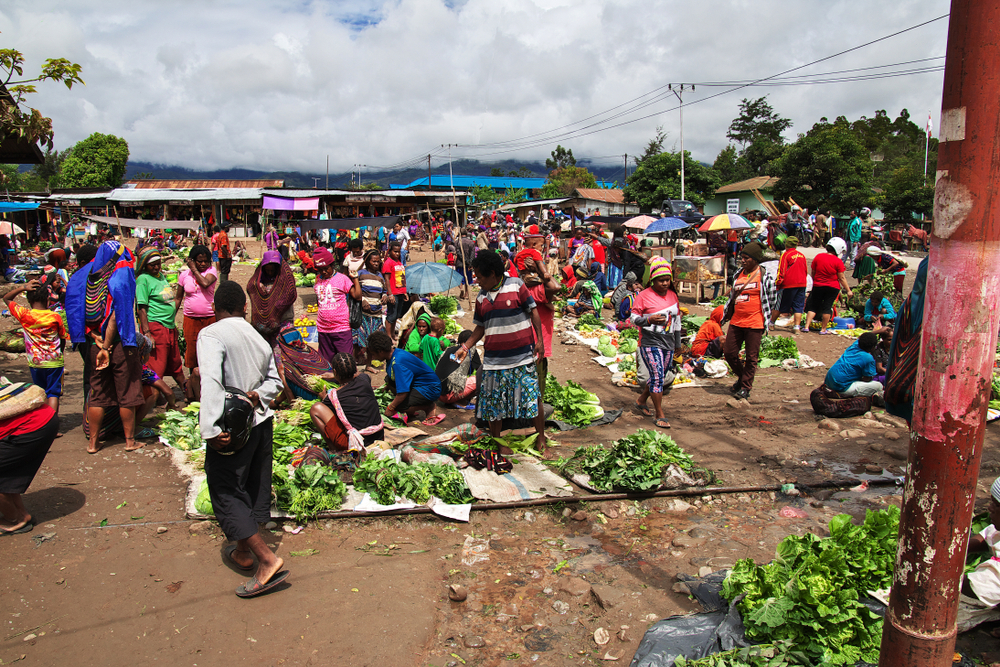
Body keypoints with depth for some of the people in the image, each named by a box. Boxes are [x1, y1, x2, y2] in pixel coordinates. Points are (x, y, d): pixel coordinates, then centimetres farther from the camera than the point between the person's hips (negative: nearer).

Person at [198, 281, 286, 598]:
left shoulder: (211, 334, -13)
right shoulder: (258, 338, 9)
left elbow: (211, 380, -25)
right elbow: (274, 382, 9)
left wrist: (210, 429, -27)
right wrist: (258, 396, -6)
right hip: (262, 421, 7)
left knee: (226, 492, 0)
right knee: (255, 486, 18)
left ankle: (268, 560, -9)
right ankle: (243, 551, 36)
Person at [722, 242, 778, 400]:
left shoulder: (764, 277, -6)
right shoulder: (738, 275, 10)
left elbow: (772, 300, 0)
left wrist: (765, 318, 2)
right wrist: (728, 314, 15)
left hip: (754, 323, -5)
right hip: (736, 322, 6)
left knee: (751, 357, 4)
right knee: (729, 353, 7)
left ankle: (745, 387, 18)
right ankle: (742, 377, 31)